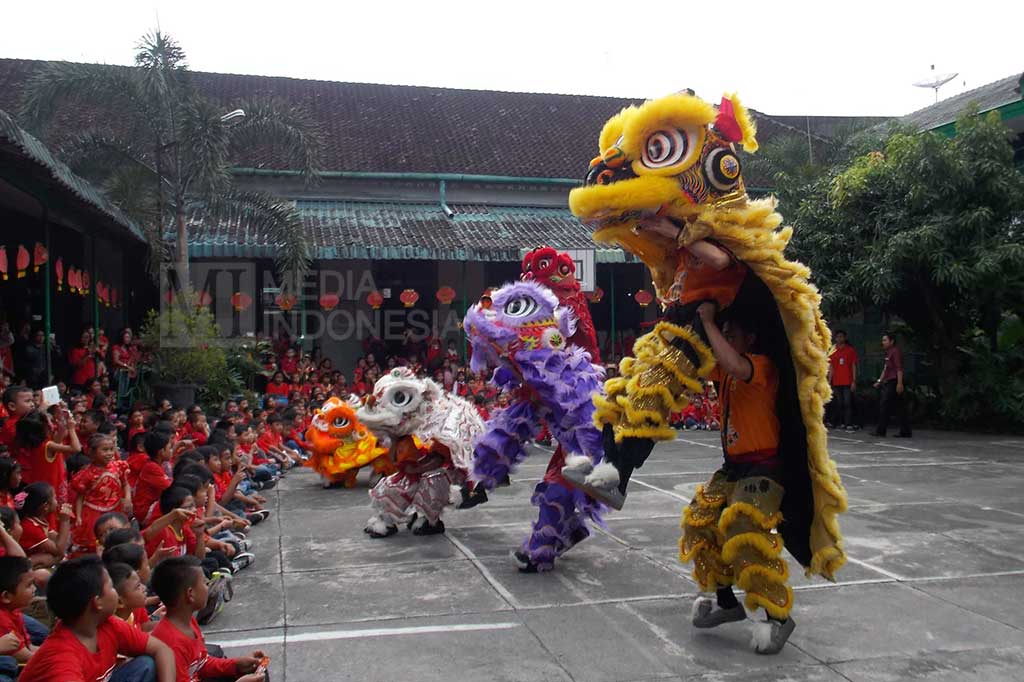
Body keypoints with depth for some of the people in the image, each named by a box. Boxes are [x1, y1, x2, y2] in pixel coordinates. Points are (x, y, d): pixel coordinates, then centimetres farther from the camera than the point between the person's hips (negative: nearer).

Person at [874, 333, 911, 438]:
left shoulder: (896, 351, -9)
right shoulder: (889, 353, 21)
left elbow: (899, 368, -17)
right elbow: (885, 369, 27)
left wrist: (899, 383, -23)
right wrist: (879, 381, 23)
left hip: (893, 383, -10)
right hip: (888, 383, 10)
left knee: (884, 406, -9)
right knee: (899, 408, 8)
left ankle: (880, 431, -7)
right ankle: (905, 432, 9)